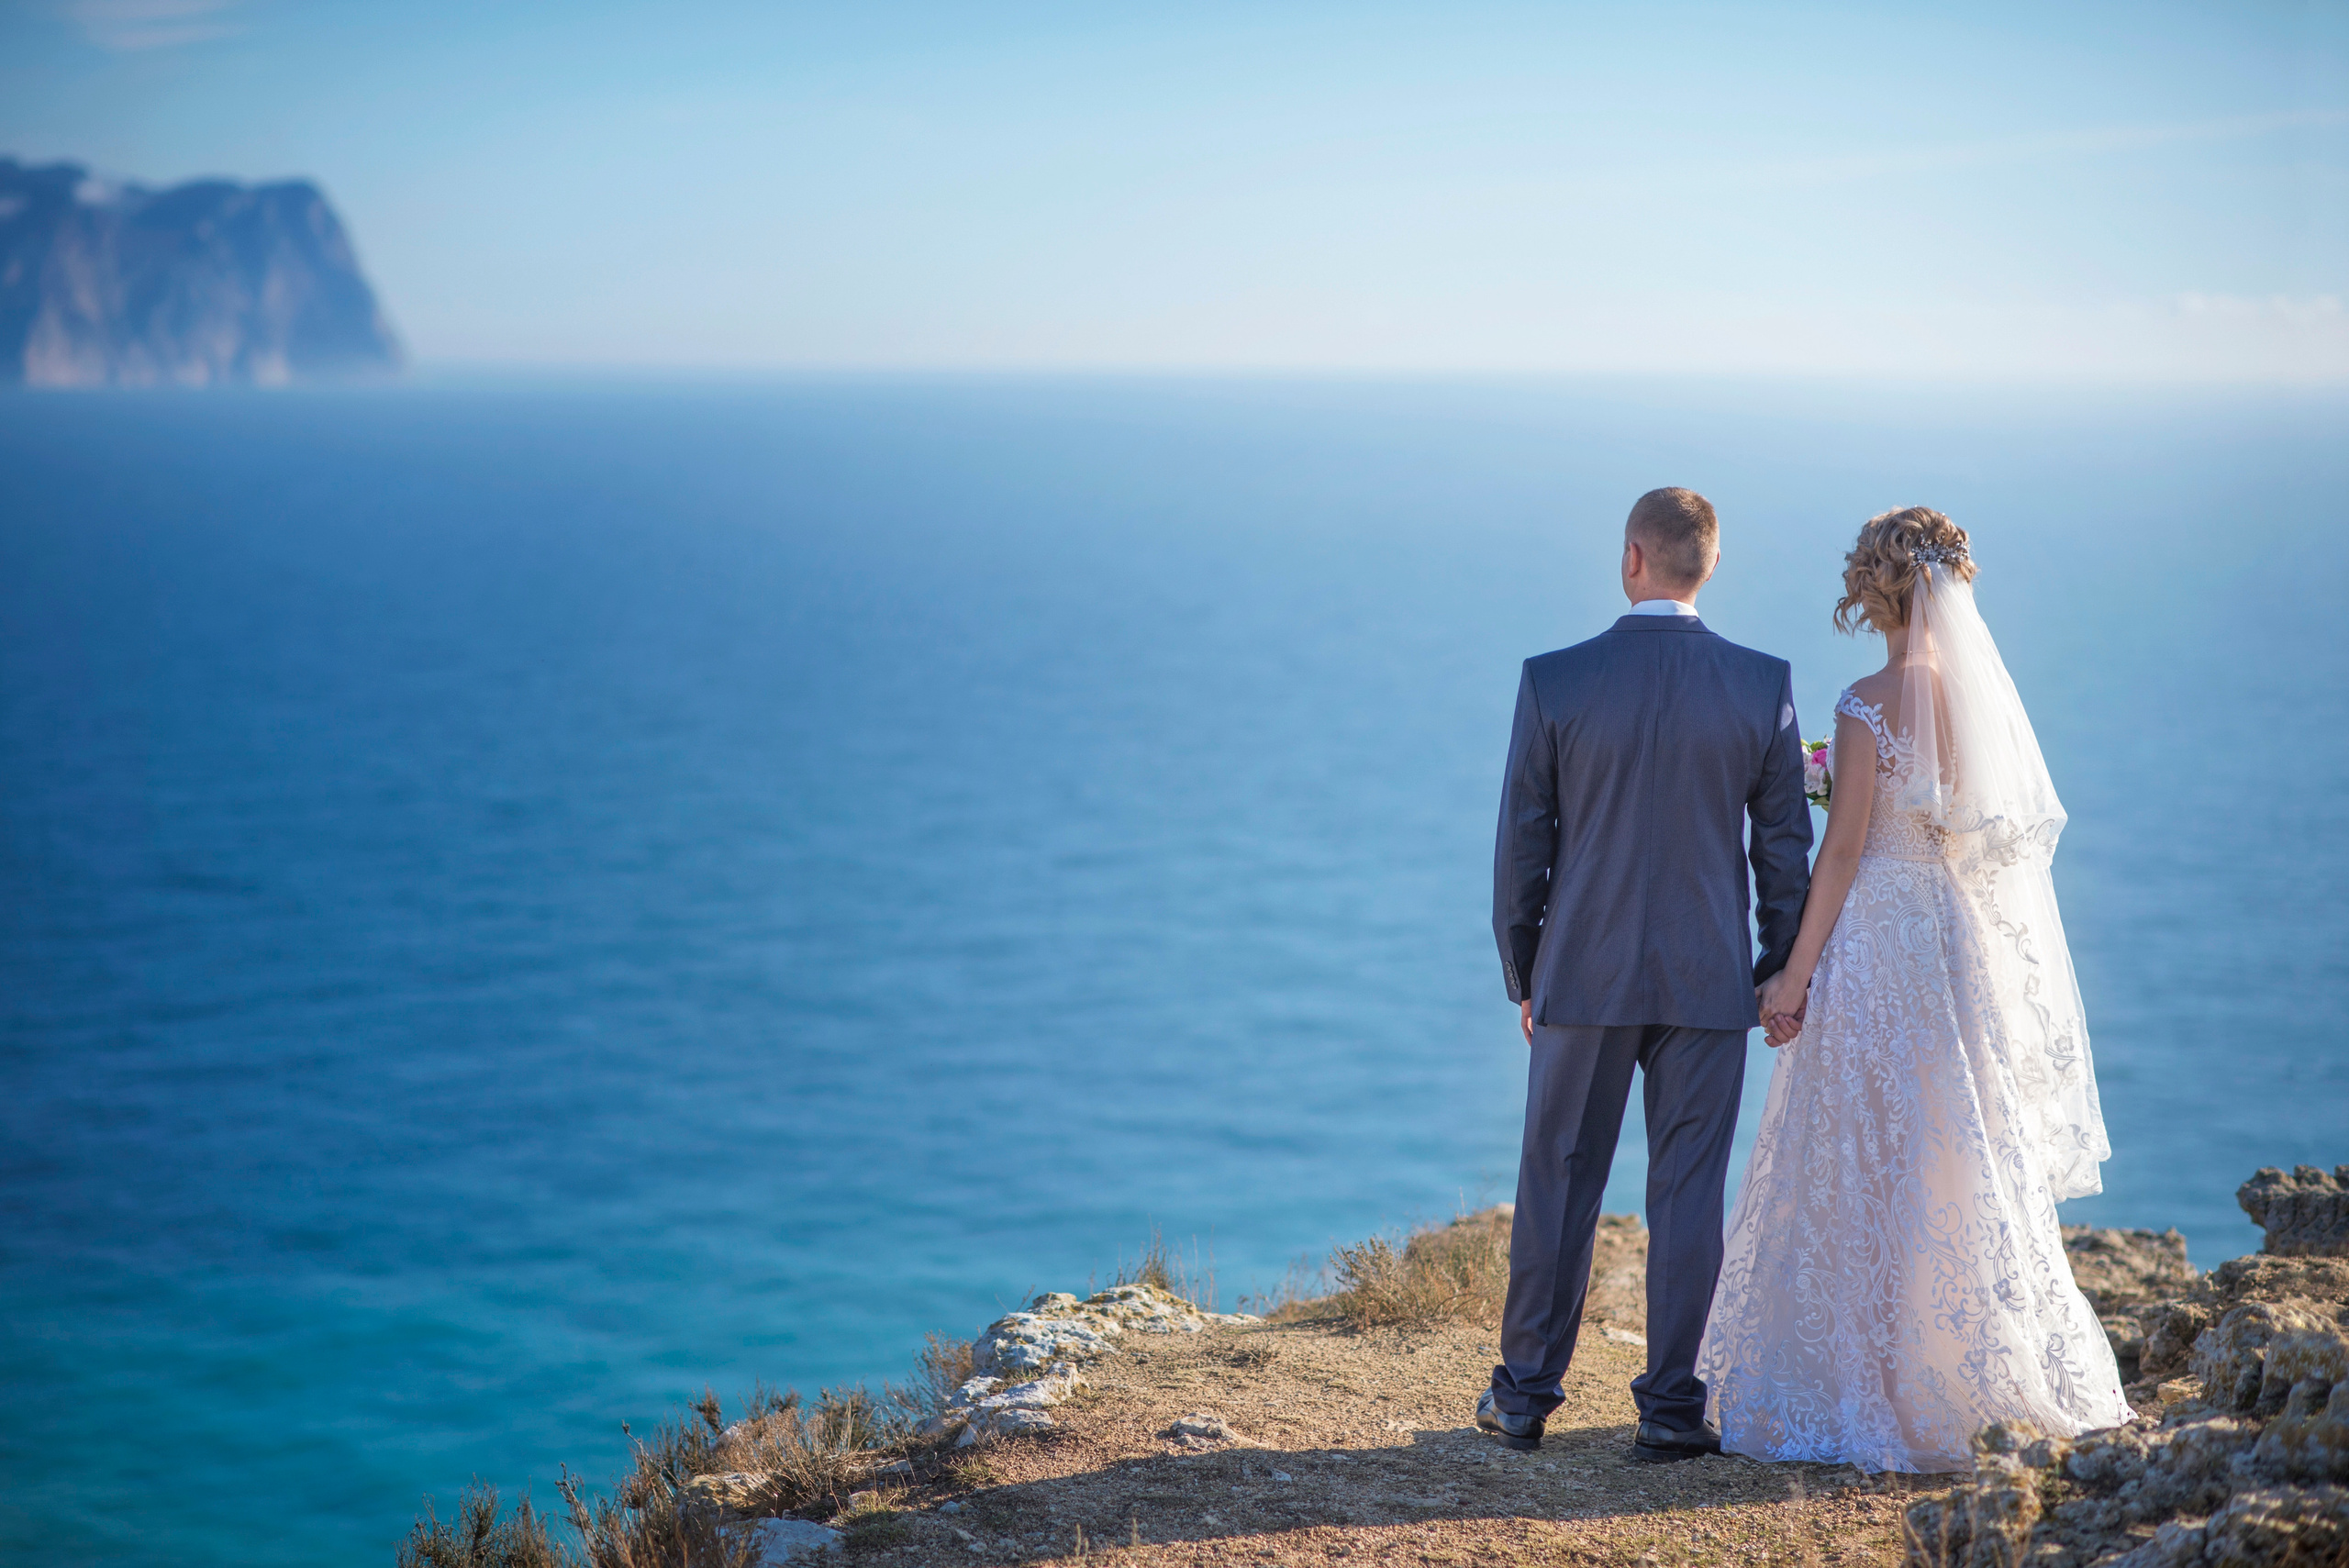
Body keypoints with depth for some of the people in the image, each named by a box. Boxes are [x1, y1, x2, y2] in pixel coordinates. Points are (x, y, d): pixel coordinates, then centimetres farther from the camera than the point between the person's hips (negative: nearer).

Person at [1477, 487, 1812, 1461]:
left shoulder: (1552, 682, -8)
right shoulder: (1763, 685, -5)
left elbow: (1521, 843, -3)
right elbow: (1784, 843, 0)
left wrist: (1522, 976, 8)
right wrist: (1782, 970, 11)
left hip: (1584, 976, 0)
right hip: (1708, 979, 0)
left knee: (1558, 1182, 11)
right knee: (1687, 1193, 6)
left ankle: (1525, 1394, 20)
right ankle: (1669, 1407, 8)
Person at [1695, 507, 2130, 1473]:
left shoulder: (1868, 707, -15)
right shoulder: (1985, 693, 3)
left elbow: (1843, 852, -15)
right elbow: (2013, 832, 10)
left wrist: (1796, 975, -9)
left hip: (1877, 946, -7)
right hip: (1972, 947, 7)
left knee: (1866, 1175, 2)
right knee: (1968, 1167, 17)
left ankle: (1867, 1399, 6)